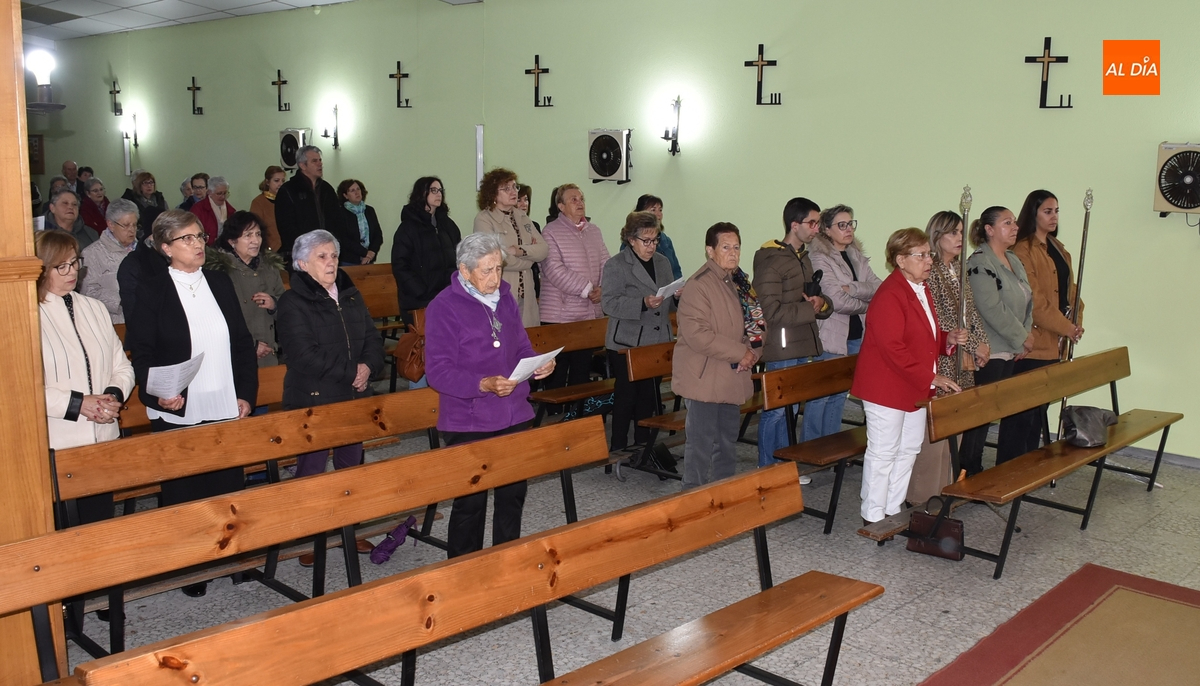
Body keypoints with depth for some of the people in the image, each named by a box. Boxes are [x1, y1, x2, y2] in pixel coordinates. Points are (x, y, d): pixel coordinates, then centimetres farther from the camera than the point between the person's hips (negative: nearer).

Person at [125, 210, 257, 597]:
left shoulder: (221, 284, 9)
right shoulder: (150, 292, -3)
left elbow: (243, 343, 11)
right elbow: (141, 354, -5)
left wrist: (246, 393, 4)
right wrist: (157, 394, -19)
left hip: (227, 410, 4)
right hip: (178, 413, -4)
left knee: (230, 488, 9)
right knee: (183, 495, 7)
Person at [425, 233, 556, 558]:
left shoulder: (506, 300, 10)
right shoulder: (444, 307, -11)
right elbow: (438, 370, -16)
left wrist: (539, 364, -5)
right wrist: (484, 385, -28)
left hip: (515, 416, 6)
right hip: (468, 423, -6)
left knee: (513, 495, 15)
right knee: (470, 503, 2)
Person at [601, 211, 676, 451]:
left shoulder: (663, 262, 13)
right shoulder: (616, 265, -6)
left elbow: (668, 302, 22)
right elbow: (609, 303, -16)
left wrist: (677, 296, -2)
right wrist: (643, 304, -27)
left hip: (657, 341, 6)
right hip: (627, 343, -5)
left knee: (649, 395, 12)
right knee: (626, 394, 0)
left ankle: (643, 442, 24)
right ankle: (618, 446, 10)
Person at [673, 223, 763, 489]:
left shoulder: (740, 282, 10)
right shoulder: (699, 285, -16)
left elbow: (754, 321, 16)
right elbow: (696, 335, -24)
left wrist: (752, 352, -3)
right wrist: (739, 353, -20)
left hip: (732, 377, 8)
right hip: (705, 377, -8)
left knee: (728, 439, 16)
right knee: (702, 442, -2)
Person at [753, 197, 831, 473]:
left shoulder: (804, 257, 16)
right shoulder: (771, 261, -13)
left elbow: (814, 297, 22)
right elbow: (773, 311, -20)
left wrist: (821, 304, -2)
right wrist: (810, 309, -13)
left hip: (805, 346, 8)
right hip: (782, 349, -8)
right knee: (776, 409, -2)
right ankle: (766, 471, 8)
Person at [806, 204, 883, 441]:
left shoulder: (857, 257, 12)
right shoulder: (821, 259, -10)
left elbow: (879, 288, -1)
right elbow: (837, 301, -19)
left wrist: (851, 288, -17)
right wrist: (866, 305, -4)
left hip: (856, 337, 7)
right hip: (830, 339, -7)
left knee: (839, 394, 13)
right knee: (820, 395, -1)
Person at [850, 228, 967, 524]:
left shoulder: (922, 290, 12)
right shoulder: (889, 295, -19)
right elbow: (892, 348, -25)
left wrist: (949, 339, 3)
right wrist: (930, 378, -24)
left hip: (915, 389, 10)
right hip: (886, 386, -10)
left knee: (908, 450, 15)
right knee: (883, 454, -1)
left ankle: (893, 510, 27)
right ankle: (873, 518, 11)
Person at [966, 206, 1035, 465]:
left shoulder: (1014, 261, 15)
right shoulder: (980, 262, -14)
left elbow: (1027, 301, 17)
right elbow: (992, 309, -21)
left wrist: (1026, 336, 3)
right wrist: (1022, 338, -13)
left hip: (1012, 352, 9)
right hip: (989, 354, -9)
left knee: (1015, 410, 11)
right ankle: (970, 471, 10)